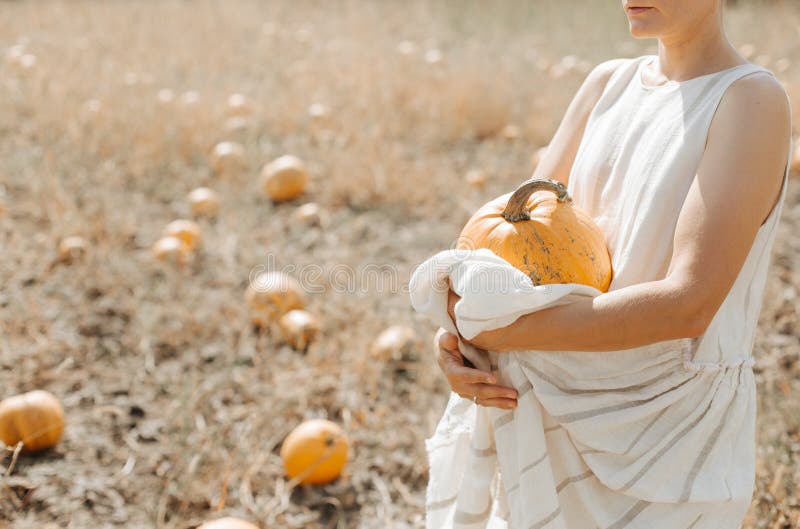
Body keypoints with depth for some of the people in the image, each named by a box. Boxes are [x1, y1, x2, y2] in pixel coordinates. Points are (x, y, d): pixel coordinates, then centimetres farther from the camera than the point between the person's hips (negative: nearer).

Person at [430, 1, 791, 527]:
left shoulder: (753, 99, -16)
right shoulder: (608, 83, 4)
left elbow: (688, 305, -25)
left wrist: (498, 333, -24)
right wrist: (454, 337, -15)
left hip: (672, 436, -6)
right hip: (573, 412, 6)